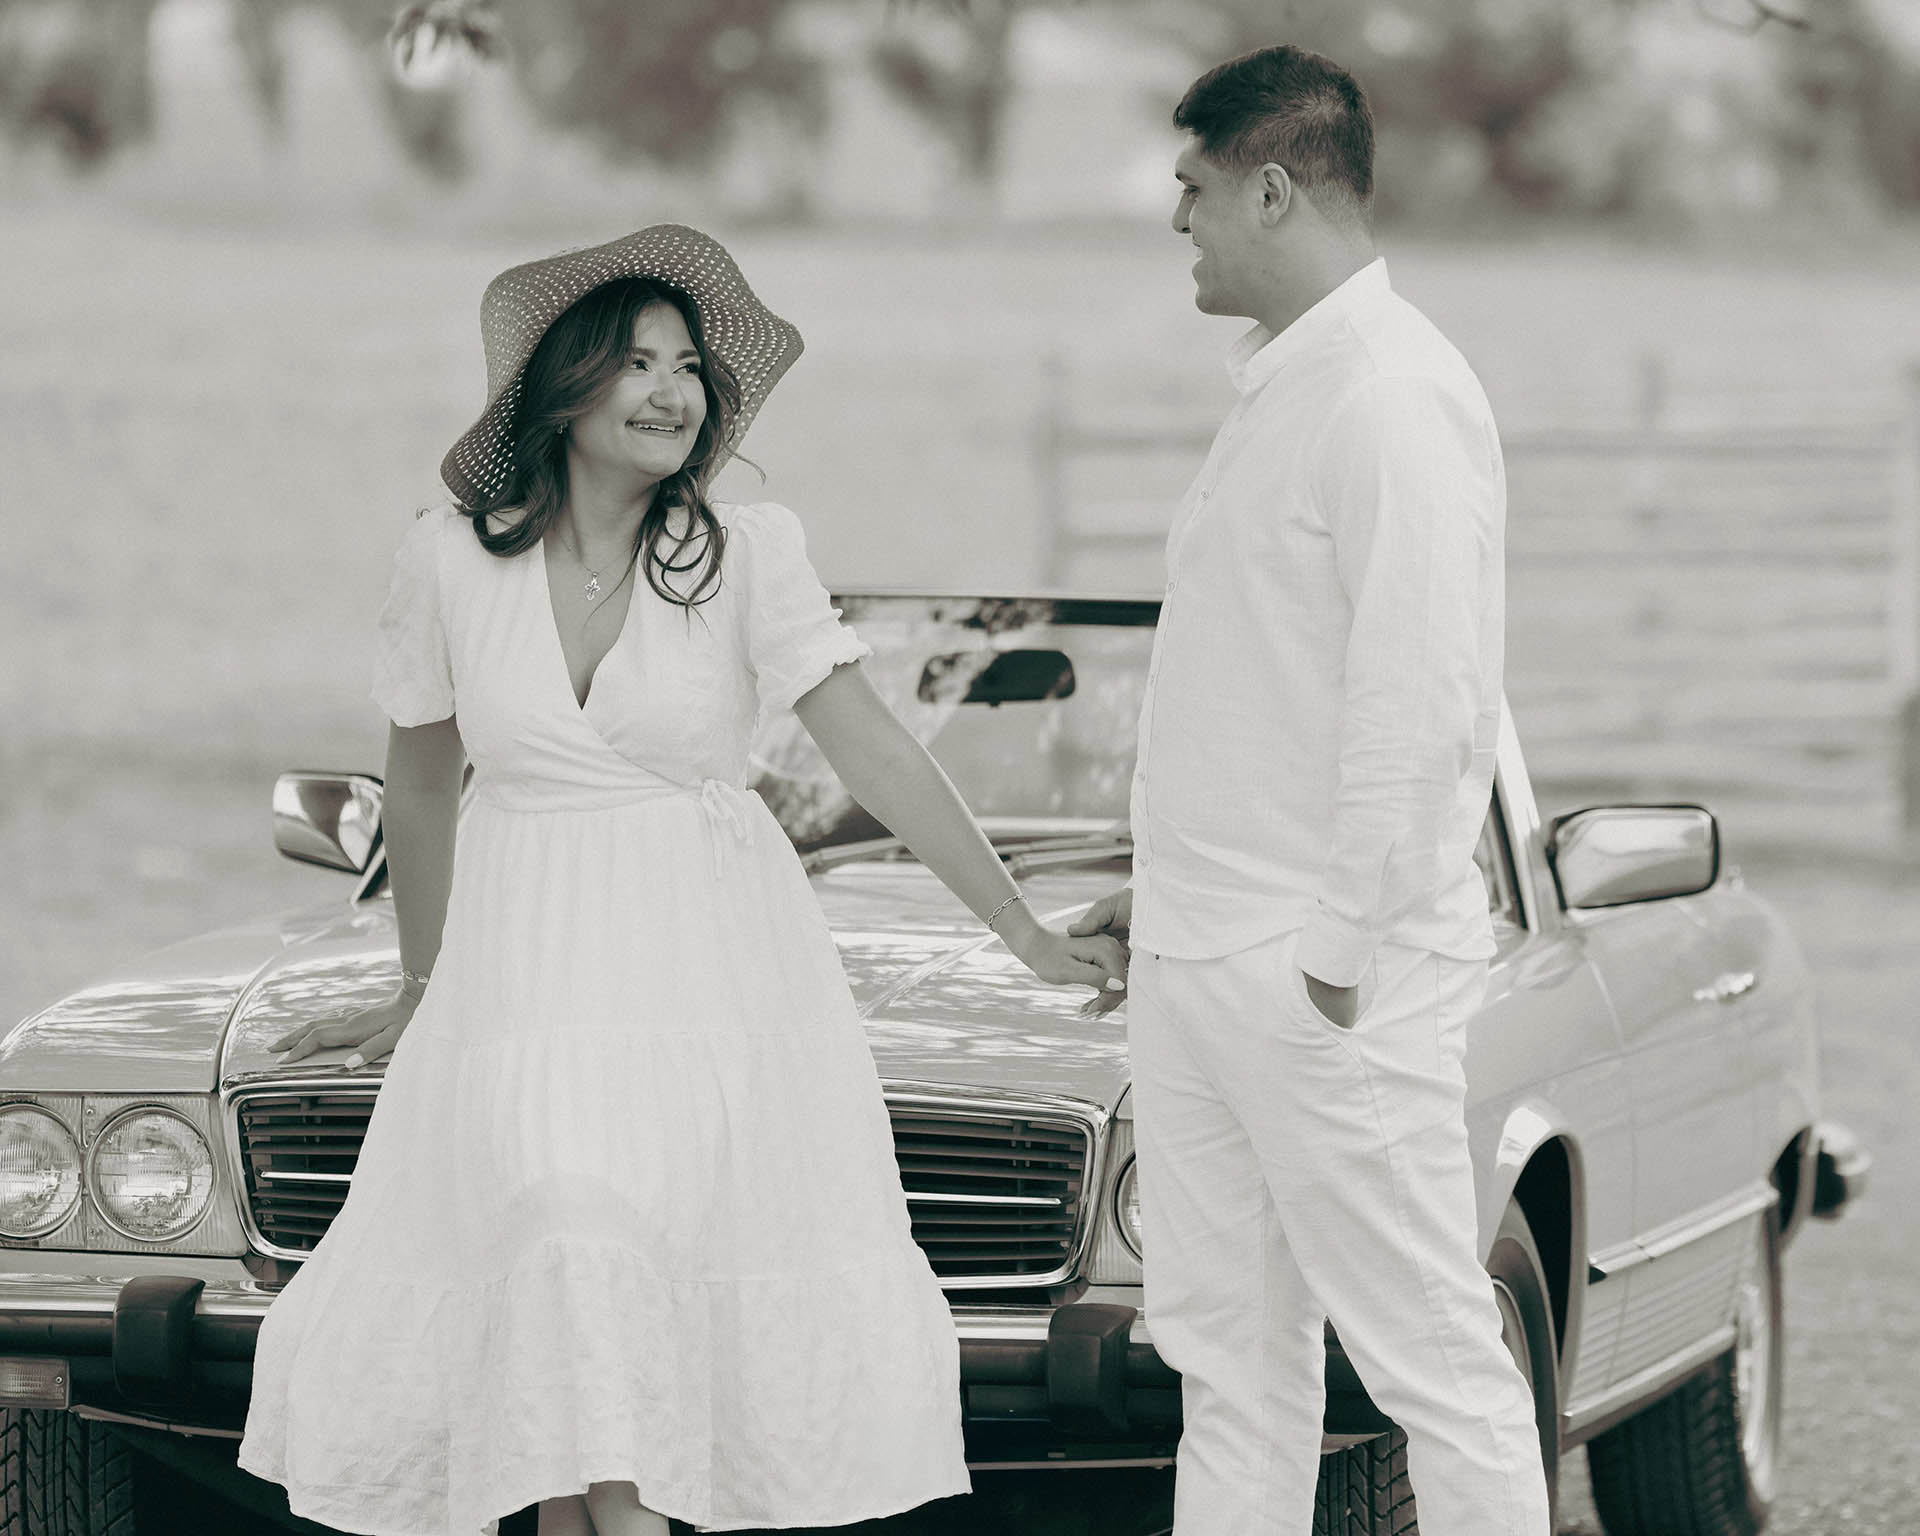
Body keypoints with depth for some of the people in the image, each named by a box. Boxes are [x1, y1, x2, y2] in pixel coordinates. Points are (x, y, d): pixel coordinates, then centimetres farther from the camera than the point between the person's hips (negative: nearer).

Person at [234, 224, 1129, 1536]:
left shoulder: (747, 553, -3)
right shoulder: (455, 559, 1)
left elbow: (871, 750, -6)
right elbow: (421, 786, 15)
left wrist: (1026, 934, -11)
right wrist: (418, 993, 25)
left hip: (712, 961, -1)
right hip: (528, 971, 1)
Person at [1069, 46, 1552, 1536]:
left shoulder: (1396, 394, -15)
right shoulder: (1275, 390, 17)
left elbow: (1423, 705, -21)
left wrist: (1342, 951, -20)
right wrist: (1172, 881, 18)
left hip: (1326, 979, -10)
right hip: (1198, 967, 10)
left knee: (1433, 1356, -5)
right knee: (1232, 1358, 12)